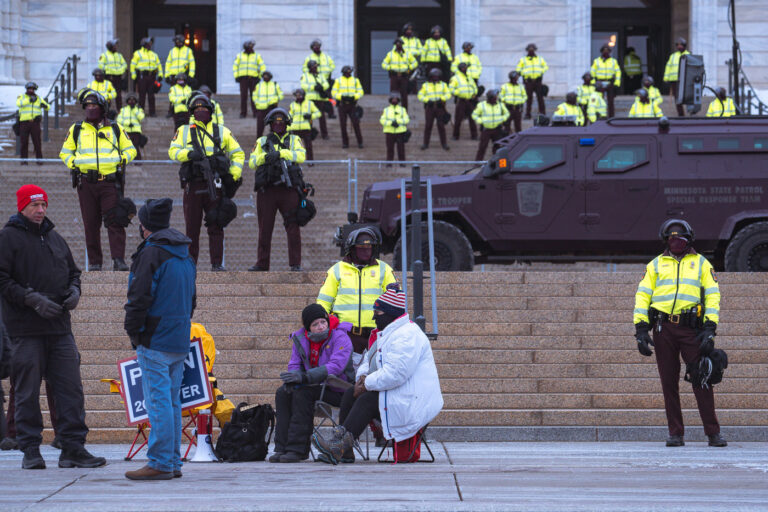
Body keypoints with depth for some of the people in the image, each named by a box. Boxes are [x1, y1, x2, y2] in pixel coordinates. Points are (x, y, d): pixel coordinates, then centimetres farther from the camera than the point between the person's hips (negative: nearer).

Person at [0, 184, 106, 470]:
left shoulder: (55, 239, 18)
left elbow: (73, 271, 27)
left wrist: (74, 290, 5)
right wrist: (32, 299, -17)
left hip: (59, 328, 6)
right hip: (25, 329, -5)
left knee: (71, 387, 0)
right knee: (28, 392, -1)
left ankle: (73, 448, 3)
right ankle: (30, 450, 5)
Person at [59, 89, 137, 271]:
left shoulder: (115, 129, 10)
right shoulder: (76, 130, 11)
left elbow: (130, 150, 17)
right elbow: (65, 152, 20)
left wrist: (121, 161, -1)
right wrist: (73, 164, 3)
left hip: (110, 182, -1)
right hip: (86, 183, 1)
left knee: (115, 222, -10)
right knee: (91, 224, 3)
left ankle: (118, 260, -11)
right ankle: (94, 262, 9)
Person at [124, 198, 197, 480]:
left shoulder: (151, 254, -12)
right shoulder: (185, 256, 16)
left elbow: (140, 297, -16)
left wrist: (132, 329, -4)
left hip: (155, 340, -8)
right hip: (180, 340, 8)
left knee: (158, 401, -8)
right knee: (172, 401, 13)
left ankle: (160, 463, -10)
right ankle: (173, 462, 14)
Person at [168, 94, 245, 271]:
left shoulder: (222, 132, 13)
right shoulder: (184, 131, 13)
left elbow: (238, 154, 16)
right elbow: (173, 151, 2)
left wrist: (234, 175, 2)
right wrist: (189, 153, -17)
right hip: (193, 185, 0)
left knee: (216, 226, -4)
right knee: (192, 227, 3)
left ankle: (217, 263, -3)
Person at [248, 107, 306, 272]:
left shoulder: (294, 140, 14)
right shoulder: (262, 142, 17)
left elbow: (301, 156, -5)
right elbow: (252, 162, 5)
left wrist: (281, 153, -16)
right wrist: (264, 156, -14)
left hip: (288, 189, -1)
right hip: (266, 189, 1)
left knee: (293, 227, -6)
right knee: (265, 229, 5)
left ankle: (295, 264, -4)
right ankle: (262, 263, 11)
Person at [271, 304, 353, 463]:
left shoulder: (340, 338, -14)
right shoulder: (300, 339, 6)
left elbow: (335, 366, -27)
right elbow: (294, 364, 7)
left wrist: (304, 377, -36)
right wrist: (292, 379, -20)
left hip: (338, 390, -7)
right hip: (318, 386, 7)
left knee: (302, 392, -29)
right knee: (282, 393, -12)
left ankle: (297, 449, -30)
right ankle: (283, 448, -15)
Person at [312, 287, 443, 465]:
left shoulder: (406, 336, -19)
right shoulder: (387, 333, 18)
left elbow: (395, 373, -30)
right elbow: (368, 359, 26)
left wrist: (368, 383, -19)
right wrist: (362, 376, 3)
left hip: (411, 402, -11)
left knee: (367, 401, -26)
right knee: (350, 394, -3)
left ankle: (339, 447, -32)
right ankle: (343, 451, -13)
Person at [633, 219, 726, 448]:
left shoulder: (701, 263, 12)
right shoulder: (655, 265, 15)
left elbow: (713, 296, 6)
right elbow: (642, 296, 10)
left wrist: (710, 329, -6)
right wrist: (641, 329, -1)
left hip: (690, 327, -1)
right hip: (663, 328, 2)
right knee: (669, 383, 2)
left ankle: (713, 433, -2)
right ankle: (675, 433, 8)